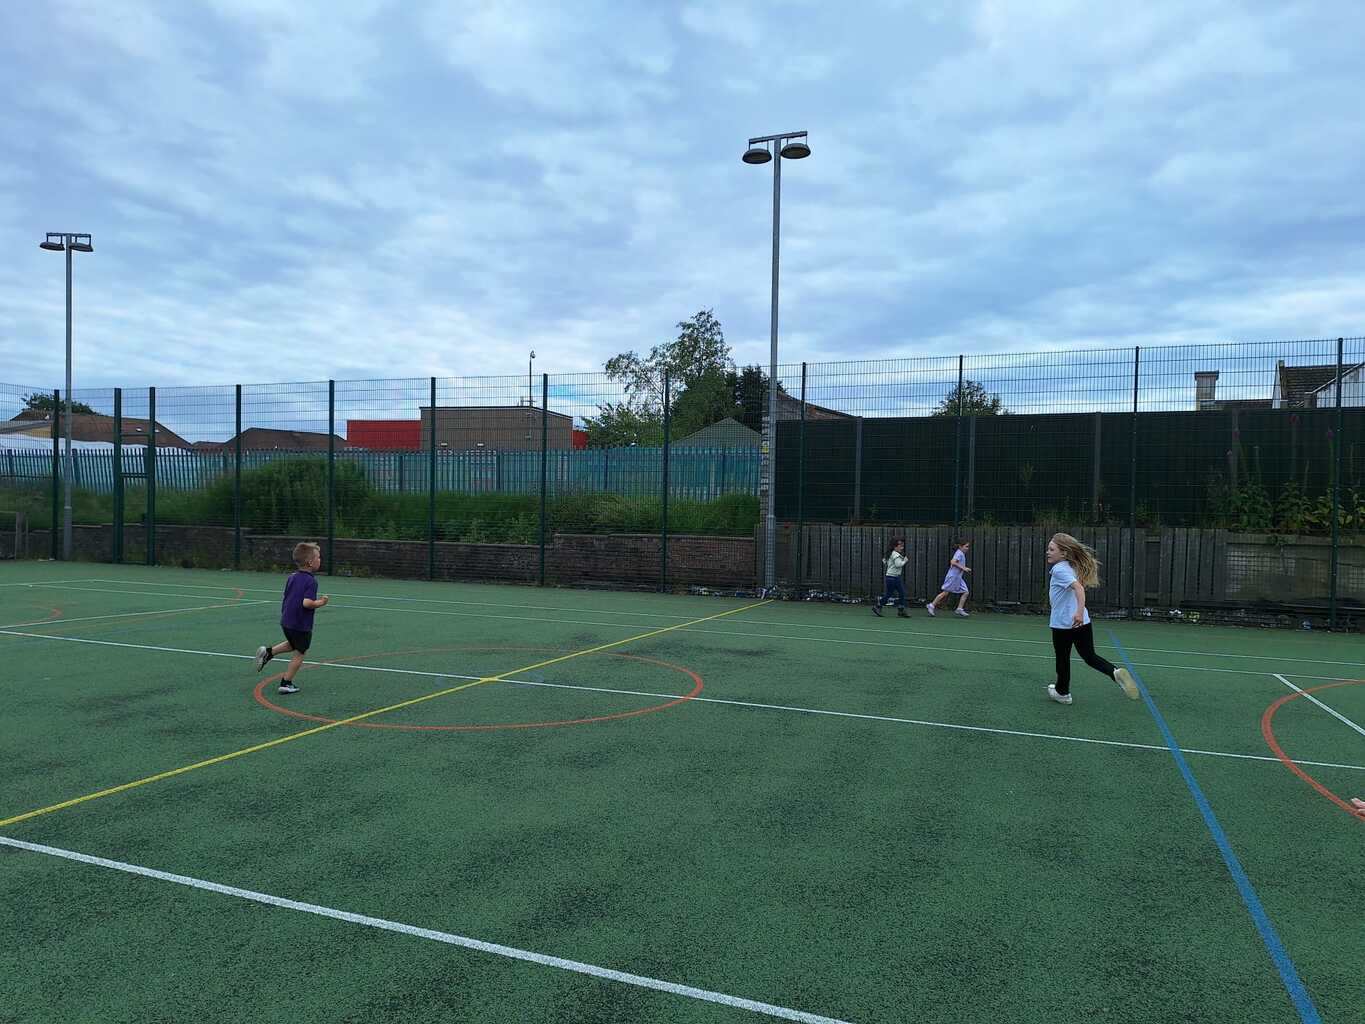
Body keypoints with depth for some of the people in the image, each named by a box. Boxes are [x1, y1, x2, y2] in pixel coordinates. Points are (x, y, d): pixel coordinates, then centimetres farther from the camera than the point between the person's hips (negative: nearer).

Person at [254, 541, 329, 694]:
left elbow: (287, 597, 14)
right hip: (301, 625, -7)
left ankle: (268, 652, 15)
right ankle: (286, 684, 14)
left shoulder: (292, 577, 5)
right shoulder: (311, 581, -19)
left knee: (292, 645, 32)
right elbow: (307, 603, -29)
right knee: (300, 653, 9)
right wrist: (320, 603, -12)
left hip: (286, 621, 8)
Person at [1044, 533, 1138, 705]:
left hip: (1063, 623, -8)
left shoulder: (1059, 569, -16)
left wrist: (1079, 612, -43)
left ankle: (1062, 692, 27)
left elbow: (1078, 587, -31)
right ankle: (1116, 672, -12)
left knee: (1062, 658, 11)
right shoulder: (1071, 567, 11)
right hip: (1082, 622, 8)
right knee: (1090, 656, 12)